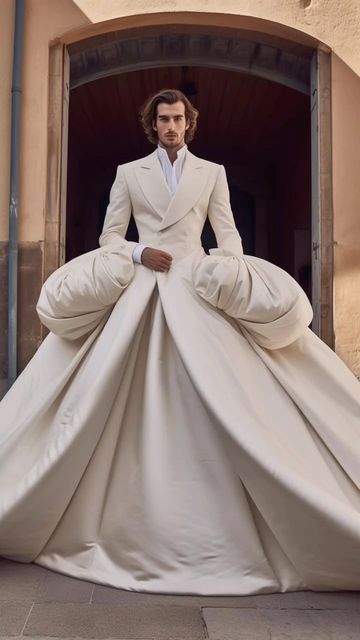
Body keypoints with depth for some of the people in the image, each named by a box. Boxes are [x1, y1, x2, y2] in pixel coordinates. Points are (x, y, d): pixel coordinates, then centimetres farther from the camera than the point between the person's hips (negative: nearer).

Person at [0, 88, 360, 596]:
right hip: (138, 285, 1)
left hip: (199, 286, 0)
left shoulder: (213, 172, 15)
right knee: (135, 391, -5)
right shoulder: (129, 172, 14)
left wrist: (234, 273, -12)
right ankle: (138, 525, 6)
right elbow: (110, 234, 11)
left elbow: (227, 233, 8)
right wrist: (137, 253, -9)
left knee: (212, 389, -12)